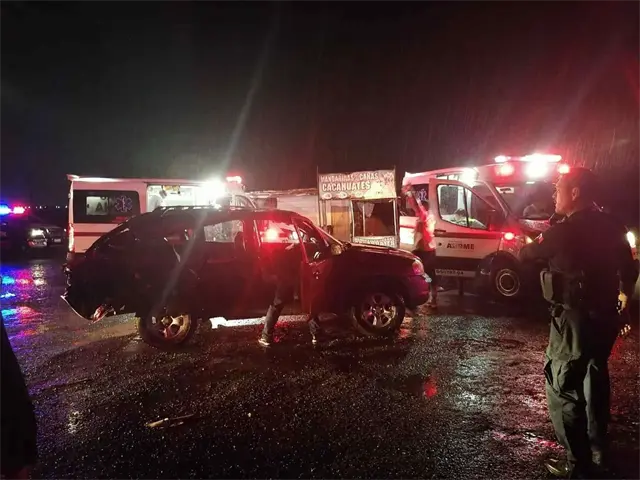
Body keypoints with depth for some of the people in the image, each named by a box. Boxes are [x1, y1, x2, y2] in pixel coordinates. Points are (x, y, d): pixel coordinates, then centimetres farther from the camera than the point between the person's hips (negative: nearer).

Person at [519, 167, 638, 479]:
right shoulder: (611, 226, 3)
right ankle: (598, 455, 38)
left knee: (563, 389, 4)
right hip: (604, 315, 8)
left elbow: (528, 254, -2)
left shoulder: (565, 231, -18)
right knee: (594, 384, 23)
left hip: (575, 320, -8)